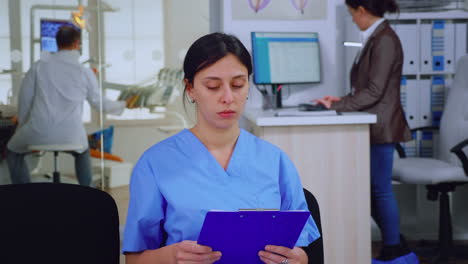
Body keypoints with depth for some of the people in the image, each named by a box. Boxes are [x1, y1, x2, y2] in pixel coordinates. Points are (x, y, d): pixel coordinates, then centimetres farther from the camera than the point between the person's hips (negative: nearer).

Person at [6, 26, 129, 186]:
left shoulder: (40, 65, 1)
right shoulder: (85, 72, 1)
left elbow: (25, 98, 5)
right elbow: (98, 103, 13)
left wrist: (22, 124, 21)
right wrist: (122, 106, 32)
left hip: (39, 132, -1)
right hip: (70, 135, 1)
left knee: (13, 152, 29)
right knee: (83, 152, 37)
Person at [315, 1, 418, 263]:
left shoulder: (384, 40, -15)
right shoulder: (376, 38, 14)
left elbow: (374, 91, -18)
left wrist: (337, 107, -14)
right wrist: (343, 100, 8)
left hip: (382, 127, -10)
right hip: (374, 127, 10)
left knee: (380, 190, 1)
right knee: (371, 190, 14)